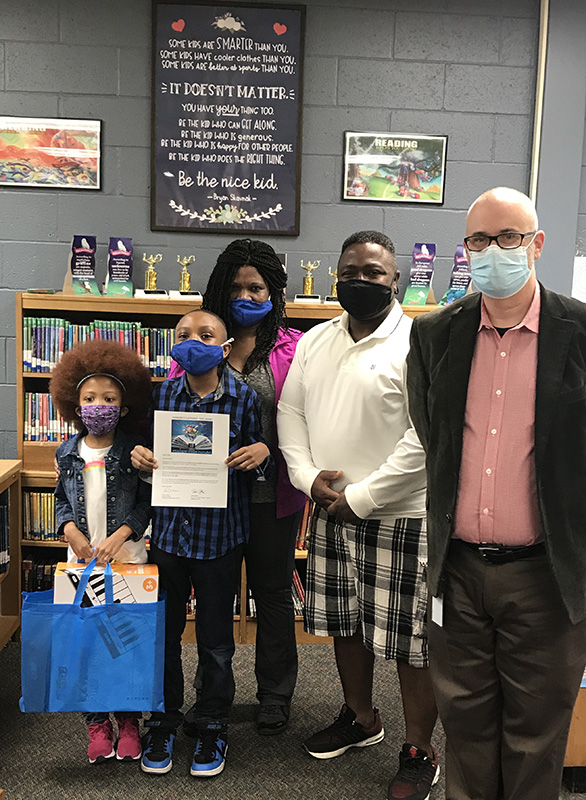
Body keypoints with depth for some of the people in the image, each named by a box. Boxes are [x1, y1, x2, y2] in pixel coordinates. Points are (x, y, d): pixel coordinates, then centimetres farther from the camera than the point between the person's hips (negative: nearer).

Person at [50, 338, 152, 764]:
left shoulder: (134, 451, -6)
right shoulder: (68, 453, 4)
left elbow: (147, 502, -5)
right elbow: (62, 500, 12)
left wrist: (120, 535, -17)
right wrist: (71, 531, -6)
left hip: (127, 555, -3)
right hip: (82, 554, 3)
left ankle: (128, 719, 18)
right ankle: (97, 721, 20)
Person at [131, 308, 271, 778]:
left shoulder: (244, 399, -4)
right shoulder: (161, 396, 1)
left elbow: (256, 468, 3)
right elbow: (149, 451, 11)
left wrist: (262, 453, -18)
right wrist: (138, 455, -11)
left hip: (221, 534, -2)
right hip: (168, 530, 2)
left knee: (216, 639, 11)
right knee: (164, 632, 13)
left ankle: (213, 726, 31)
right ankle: (163, 721, 33)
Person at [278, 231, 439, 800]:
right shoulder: (314, 342, 8)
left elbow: (426, 438, -19)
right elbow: (290, 412, 11)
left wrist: (361, 496, -17)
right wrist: (308, 476, -5)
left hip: (398, 514, -6)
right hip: (330, 510, 7)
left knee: (409, 637, 3)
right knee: (344, 622, 20)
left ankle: (419, 752, 24)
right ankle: (360, 718, 43)